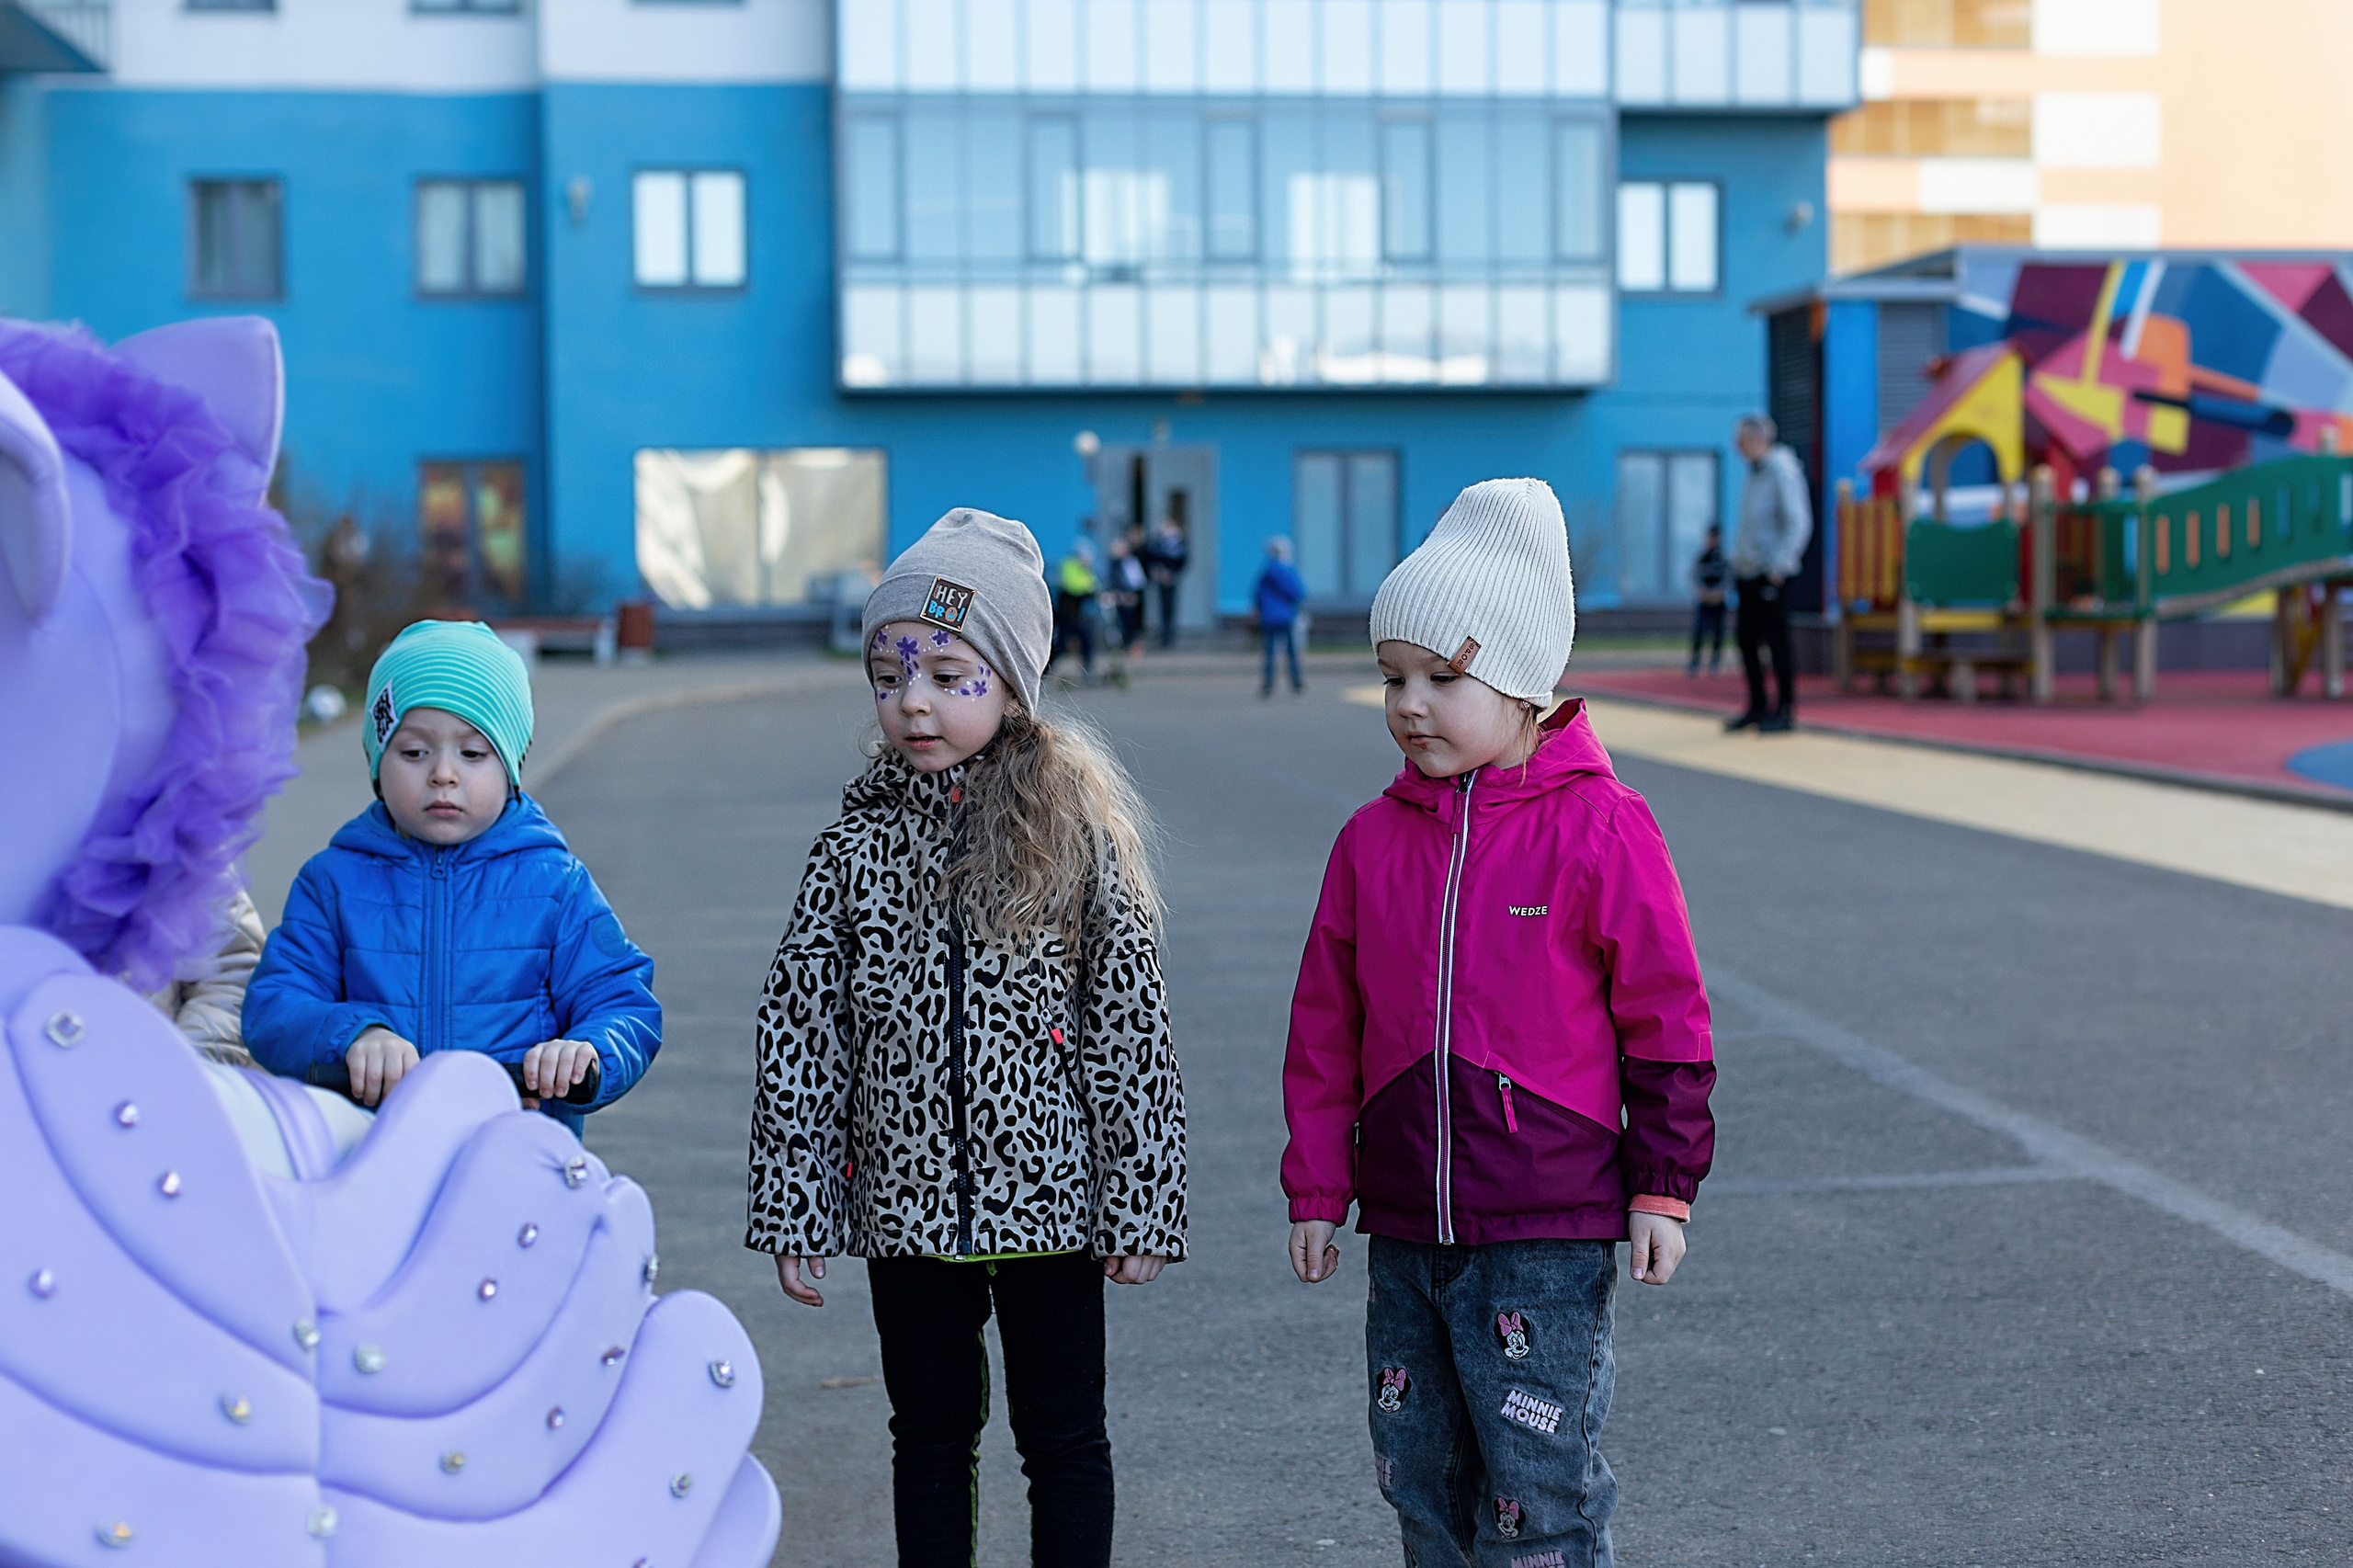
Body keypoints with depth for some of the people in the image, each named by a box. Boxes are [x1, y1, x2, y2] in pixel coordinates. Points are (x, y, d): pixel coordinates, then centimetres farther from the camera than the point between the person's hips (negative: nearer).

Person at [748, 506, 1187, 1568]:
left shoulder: (1075, 835, -6)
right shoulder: (856, 846, -2)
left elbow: (1132, 1025, -5)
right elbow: (799, 1034, 0)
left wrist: (1142, 1205, -7)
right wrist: (790, 1210, -2)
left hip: (1049, 1200, -2)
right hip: (907, 1204, 2)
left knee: (1064, 1440, 10)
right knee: (931, 1436, 15)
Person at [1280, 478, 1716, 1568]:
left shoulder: (1597, 830, -8)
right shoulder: (1372, 840, 5)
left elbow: (1666, 1018, -4)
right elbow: (1325, 1029, 10)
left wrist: (1662, 1187, -4)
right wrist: (1317, 1190, 9)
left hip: (1547, 1232, -5)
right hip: (1404, 1229, 5)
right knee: (1420, 1474, 13)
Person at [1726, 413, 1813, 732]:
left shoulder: (1783, 472, -11)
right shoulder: (1754, 474, 16)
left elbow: (1798, 523, -16)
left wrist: (1779, 565, -19)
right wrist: (1738, 558, 18)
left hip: (1771, 573, -9)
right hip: (1747, 572, 9)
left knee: (1776, 639, -5)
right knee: (1746, 638, 9)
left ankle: (1786, 711, -1)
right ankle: (1757, 707, 17)